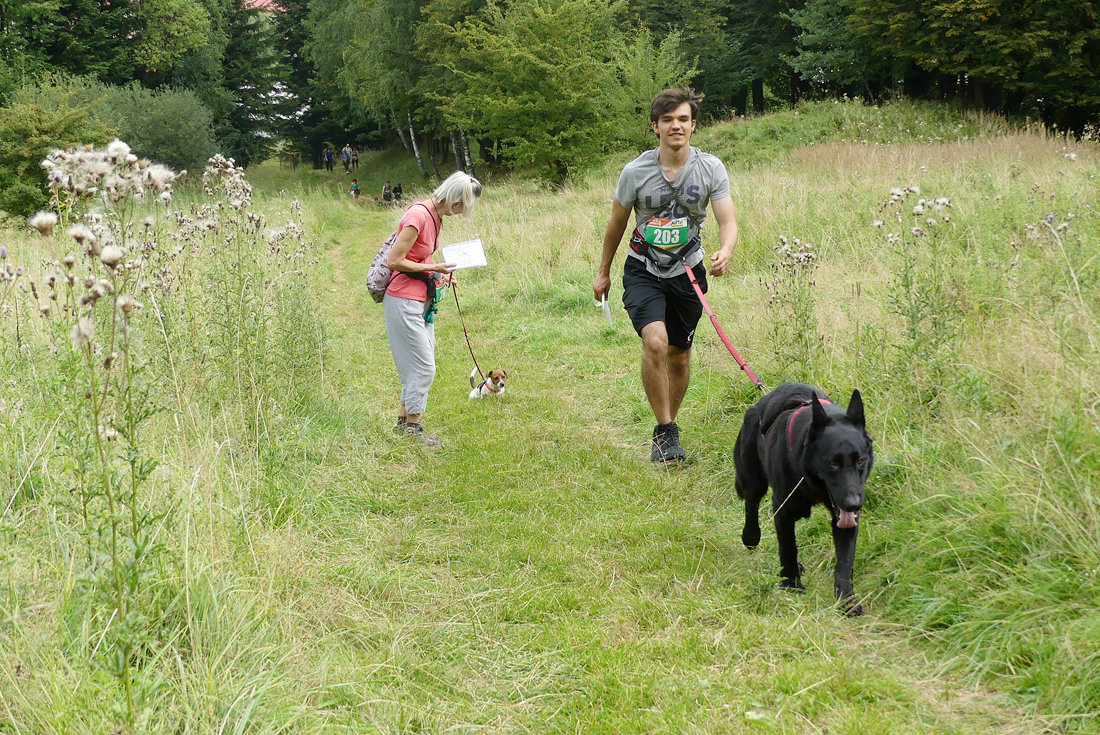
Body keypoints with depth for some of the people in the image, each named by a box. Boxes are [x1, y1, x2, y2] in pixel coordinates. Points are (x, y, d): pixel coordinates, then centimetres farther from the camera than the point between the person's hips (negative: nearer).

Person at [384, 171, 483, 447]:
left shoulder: (435, 215, 7)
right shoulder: (418, 216, -22)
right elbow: (394, 260, -21)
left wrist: (439, 274, 6)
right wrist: (432, 268, -14)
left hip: (422, 302, 9)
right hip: (404, 302, -9)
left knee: (422, 366, 15)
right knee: (423, 367, -3)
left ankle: (403, 421, 26)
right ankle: (412, 426, 11)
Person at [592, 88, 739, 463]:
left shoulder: (710, 169, -8)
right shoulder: (636, 171, -10)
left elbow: (728, 222, -12)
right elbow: (616, 224, 5)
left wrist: (724, 253, -35)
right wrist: (603, 272, 14)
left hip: (688, 271, 2)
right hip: (643, 271, -2)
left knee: (679, 356, 10)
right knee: (655, 343, -24)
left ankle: (669, 426, 32)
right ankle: (665, 431, -11)